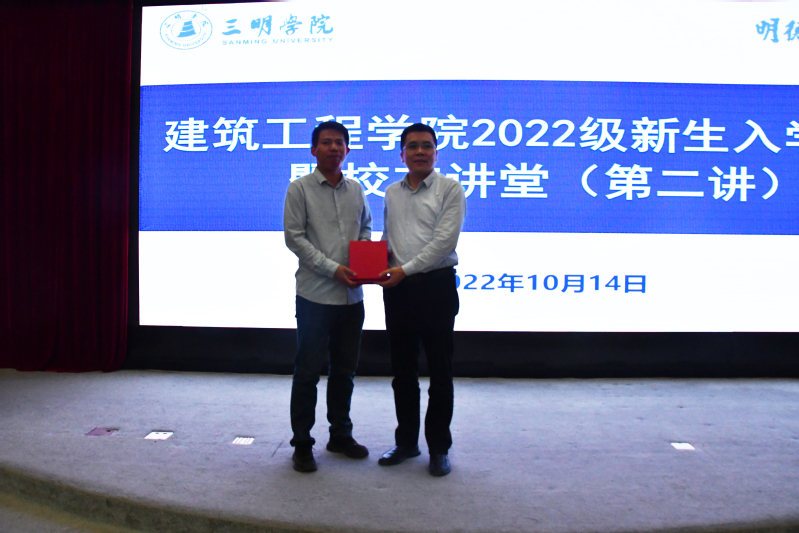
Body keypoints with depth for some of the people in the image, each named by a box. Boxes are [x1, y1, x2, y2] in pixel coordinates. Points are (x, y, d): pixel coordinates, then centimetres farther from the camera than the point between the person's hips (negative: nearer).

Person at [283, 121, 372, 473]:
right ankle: (302, 444, 15)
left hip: (352, 295, 5)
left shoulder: (356, 189, 12)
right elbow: (294, 237, -8)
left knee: (345, 368, 14)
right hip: (315, 295, -5)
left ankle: (340, 434, 30)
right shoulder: (300, 188, -2)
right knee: (308, 370, 1)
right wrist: (332, 268, -16)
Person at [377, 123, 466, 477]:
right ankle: (406, 442, 27)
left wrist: (406, 269, -17)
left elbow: (444, 239, -13)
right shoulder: (392, 193, 14)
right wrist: (382, 267, -3)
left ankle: (439, 448, 18)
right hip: (398, 289, 5)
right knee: (402, 370, 12)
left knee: (439, 371, 4)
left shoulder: (450, 189, -2)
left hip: (435, 285, -5)